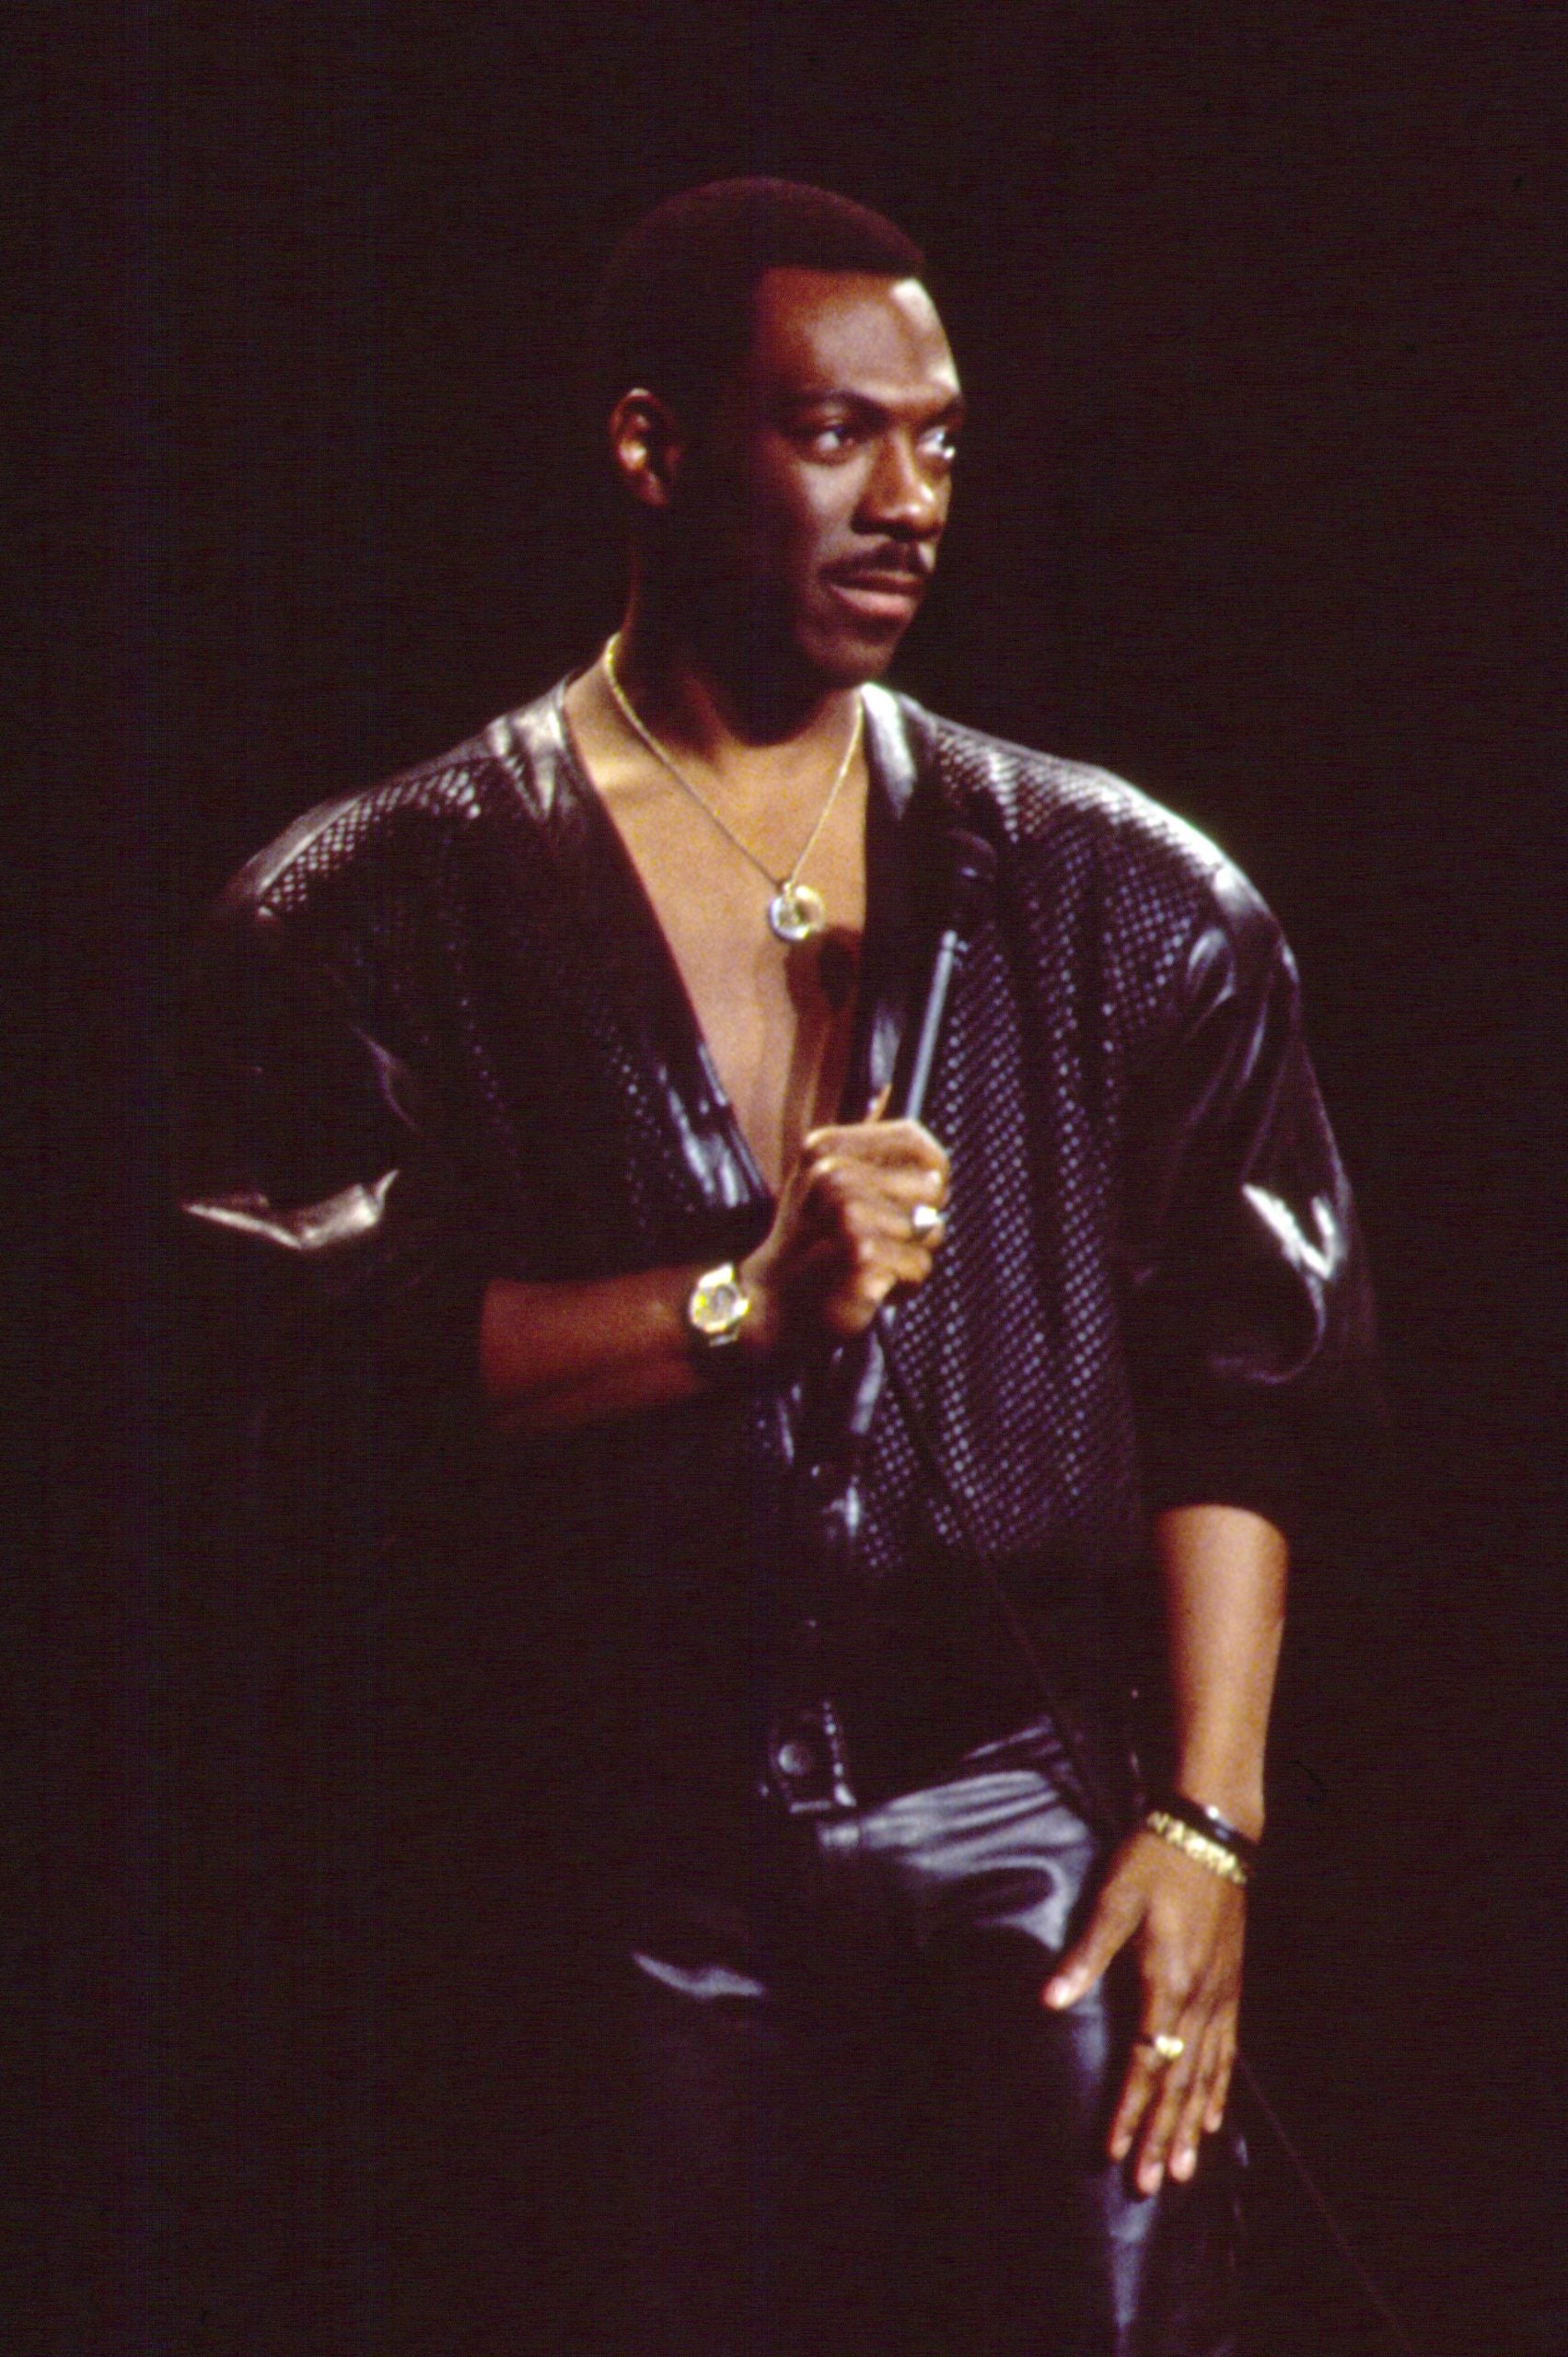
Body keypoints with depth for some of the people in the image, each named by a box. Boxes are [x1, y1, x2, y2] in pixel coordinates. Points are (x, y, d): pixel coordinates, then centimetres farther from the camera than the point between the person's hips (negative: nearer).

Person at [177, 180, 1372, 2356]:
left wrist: (1205, 1824, -3)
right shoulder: (369, 920, 4)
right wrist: (739, 1307, -16)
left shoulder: (1127, 906, 9)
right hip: (598, 1907, -1)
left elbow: (1239, 1383, 5)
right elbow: (314, 1366, -7)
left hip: (1021, 1847, 1)